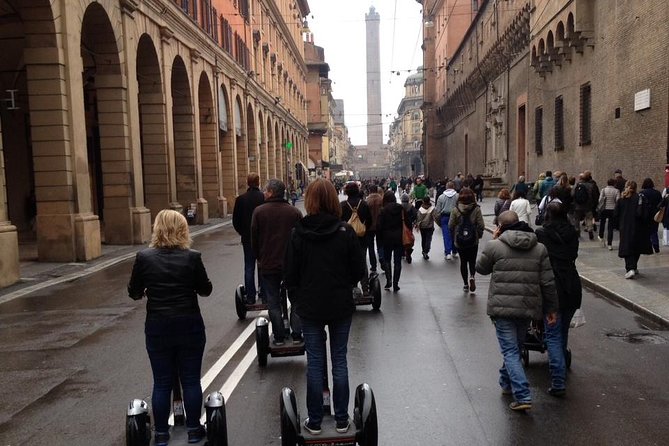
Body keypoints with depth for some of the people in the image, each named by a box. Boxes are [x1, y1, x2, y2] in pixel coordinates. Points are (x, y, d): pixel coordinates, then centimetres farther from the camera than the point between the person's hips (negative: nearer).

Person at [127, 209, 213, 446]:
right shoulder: (192, 257, -10)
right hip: (189, 326, -1)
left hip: (158, 328, 1)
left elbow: (134, 293, 1)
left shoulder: (143, 257, -7)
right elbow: (206, 290, -1)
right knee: (191, 380, 11)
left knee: (162, 382, 11)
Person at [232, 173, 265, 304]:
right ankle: (264, 296, 12)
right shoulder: (264, 198, -12)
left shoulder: (240, 199, -6)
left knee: (249, 267, 8)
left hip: (247, 239, 1)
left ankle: (250, 297, 10)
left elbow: (235, 221, -2)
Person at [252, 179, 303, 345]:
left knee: (273, 302, 9)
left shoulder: (259, 211, -6)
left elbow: (254, 239, -1)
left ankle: (279, 337, 12)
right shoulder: (295, 212, -2)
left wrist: (259, 258, 13)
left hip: (268, 264, -1)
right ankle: (296, 335, 15)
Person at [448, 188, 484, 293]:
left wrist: (454, 237, 10)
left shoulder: (455, 210, -8)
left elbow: (450, 226, -5)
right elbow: (481, 226, -8)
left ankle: (465, 284, 15)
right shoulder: (476, 209, -8)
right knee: (472, 261, 15)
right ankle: (472, 276, -12)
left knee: (463, 262, 13)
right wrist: (479, 235, 9)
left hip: (459, 242, 0)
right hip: (473, 241, 0)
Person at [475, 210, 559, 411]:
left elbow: (481, 268, 9)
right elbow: (548, 282, 3)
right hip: (528, 307, 4)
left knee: (510, 351, -1)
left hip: (502, 307, -4)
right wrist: (552, 308, 11)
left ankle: (522, 396, -9)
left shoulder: (494, 246, -8)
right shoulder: (540, 248, 4)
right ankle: (507, 383, 39)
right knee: (515, 347, 22)